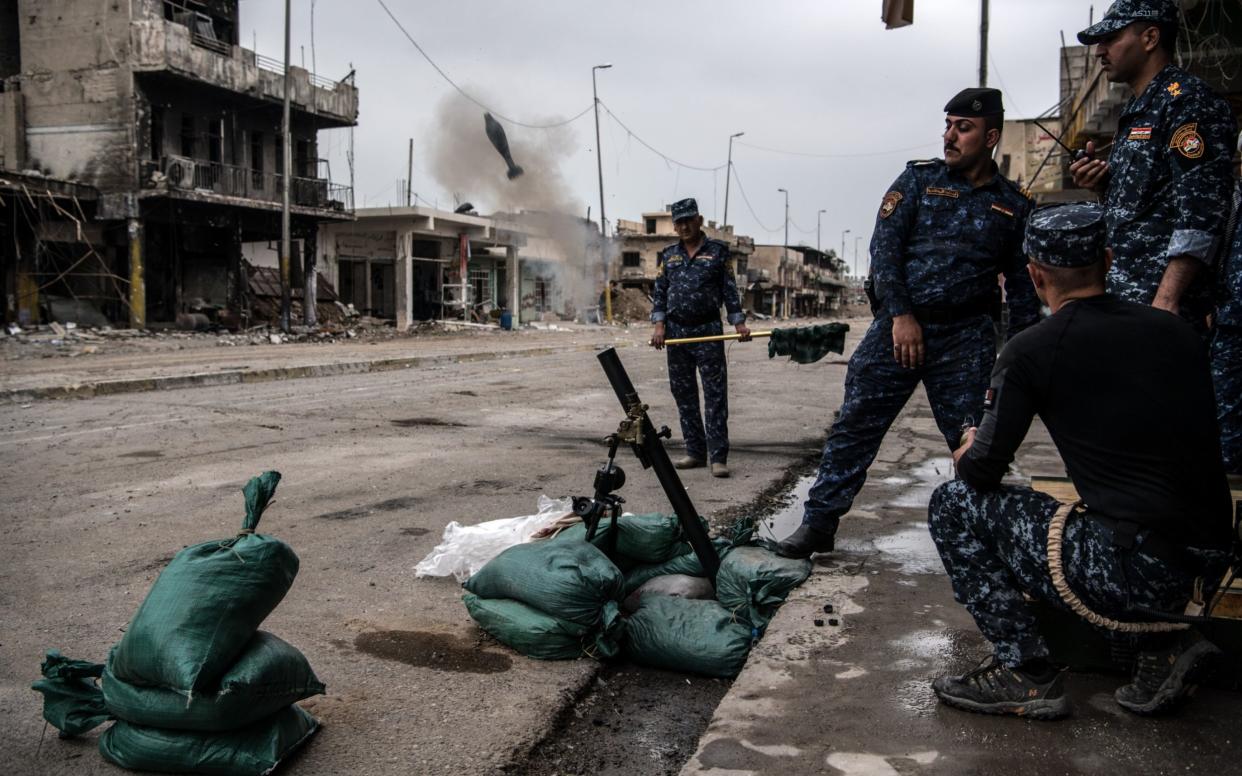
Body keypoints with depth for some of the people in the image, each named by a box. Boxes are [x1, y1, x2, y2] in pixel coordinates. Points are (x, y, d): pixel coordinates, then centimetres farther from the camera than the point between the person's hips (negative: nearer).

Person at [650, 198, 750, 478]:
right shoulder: (668, 255, 11)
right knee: (683, 394, 7)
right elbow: (659, 292, 10)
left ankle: (718, 457, -6)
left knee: (715, 395, -6)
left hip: (708, 331, -3)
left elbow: (729, 290, 4)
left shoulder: (717, 251, 4)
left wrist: (739, 323, -5)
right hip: (676, 331, 4)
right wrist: (659, 325, -3)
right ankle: (695, 452, 16)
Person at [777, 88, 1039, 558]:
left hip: (967, 337, 1)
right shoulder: (919, 179, 7)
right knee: (855, 425, -2)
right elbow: (884, 246, -2)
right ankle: (818, 523, 7)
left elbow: (1022, 285, 14)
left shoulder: (1013, 205, 11)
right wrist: (901, 315, -12)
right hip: (898, 324, 0)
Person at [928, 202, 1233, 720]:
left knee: (953, 505, 5)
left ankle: (1025, 674, 5)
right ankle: (1163, 643, 19)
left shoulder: (1031, 351, -7)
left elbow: (983, 471, -5)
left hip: (1127, 571, -7)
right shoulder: (1176, 332, 10)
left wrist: (968, 455, 20)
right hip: (1206, 563, 7)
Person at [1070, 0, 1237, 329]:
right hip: (1120, 301, 9)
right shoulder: (1135, 111, 19)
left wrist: (1164, 303, -25)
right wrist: (1103, 185, 6)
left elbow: (1201, 215, -19)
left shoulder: (1186, 101, -10)